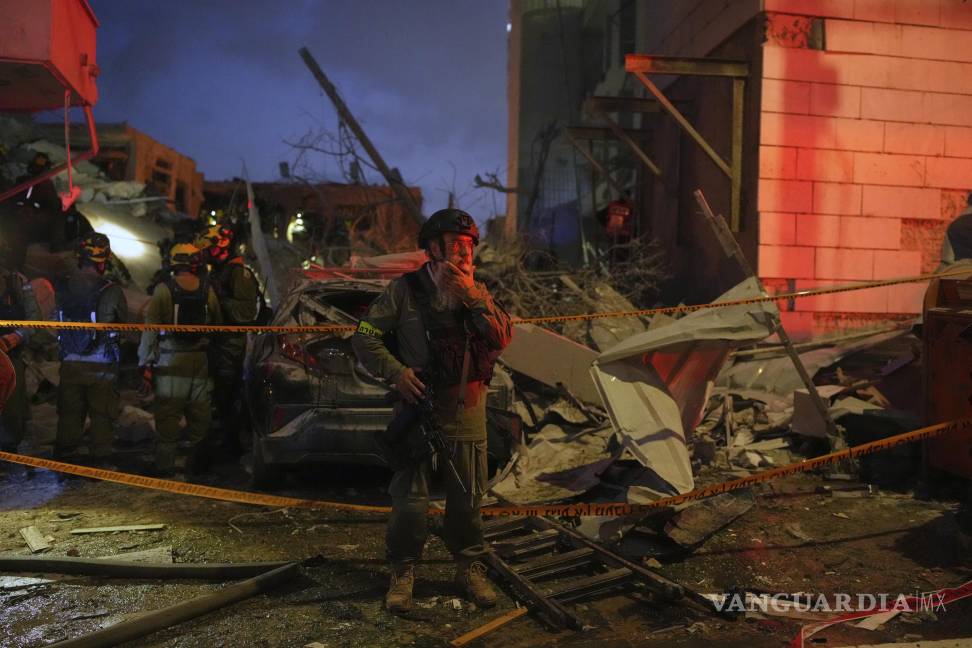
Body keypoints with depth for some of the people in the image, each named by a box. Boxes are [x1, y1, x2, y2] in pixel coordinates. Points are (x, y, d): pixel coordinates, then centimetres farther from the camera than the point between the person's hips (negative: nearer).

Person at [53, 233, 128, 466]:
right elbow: (123, 320, -1)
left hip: (70, 363, 3)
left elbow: (56, 320, 2)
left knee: (68, 414, 16)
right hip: (102, 366, -3)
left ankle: (62, 463, 23)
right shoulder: (111, 291, -15)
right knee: (102, 416, 9)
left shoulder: (62, 287, -5)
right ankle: (98, 462, 15)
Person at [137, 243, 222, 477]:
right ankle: (197, 464, 21)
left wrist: (145, 365, -3)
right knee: (199, 416, 12)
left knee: (167, 416, 5)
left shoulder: (163, 290, -5)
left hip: (170, 363, -2)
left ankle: (164, 466, 9)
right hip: (200, 361, 3)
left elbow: (150, 330, -7)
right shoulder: (207, 291, 2)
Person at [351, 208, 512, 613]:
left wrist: (473, 298, -17)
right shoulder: (405, 290, -6)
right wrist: (396, 371, -15)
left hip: (466, 415, 3)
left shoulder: (477, 293, 6)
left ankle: (469, 569, 30)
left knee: (467, 498, 12)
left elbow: (503, 338, -8)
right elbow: (365, 337, -4)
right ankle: (402, 573, 22)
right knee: (410, 500, 2)